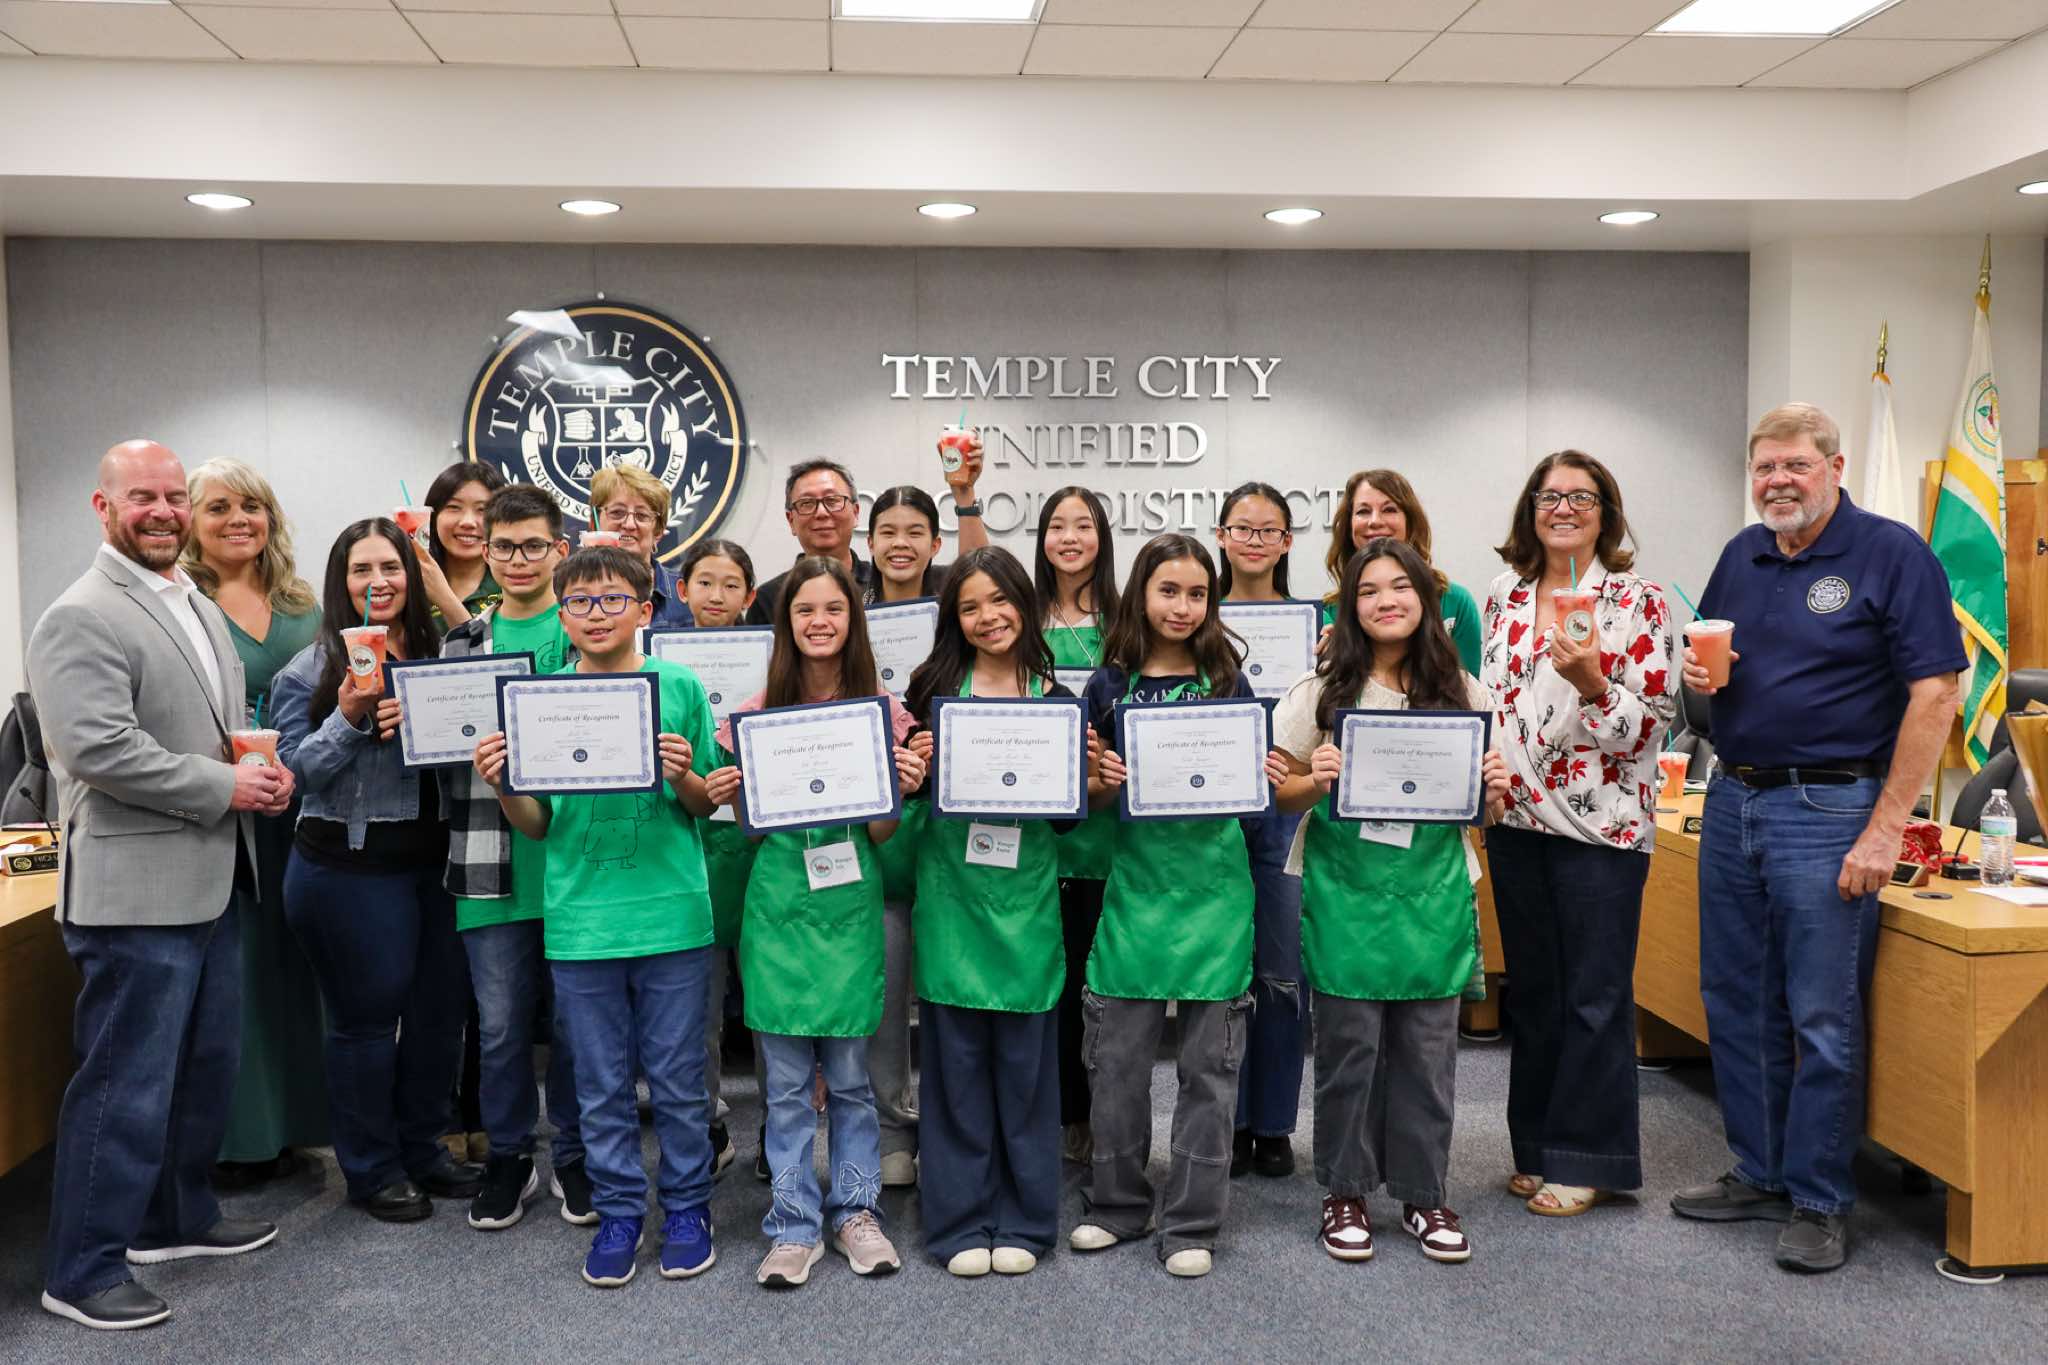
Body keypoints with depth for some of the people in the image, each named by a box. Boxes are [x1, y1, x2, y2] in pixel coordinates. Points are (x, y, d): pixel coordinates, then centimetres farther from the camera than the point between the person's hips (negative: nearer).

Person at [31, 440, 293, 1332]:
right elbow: (99, 748, -23)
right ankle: (82, 1272, 12)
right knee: (127, 1087, -2)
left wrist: (265, 770, 3)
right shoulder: (82, 618, -13)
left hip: (211, 882, 9)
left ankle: (178, 1218, 36)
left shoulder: (200, 609, 15)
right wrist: (226, 788, -18)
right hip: (137, 892, -9)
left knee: (206, 1067, 19)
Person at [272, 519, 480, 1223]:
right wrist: (350, 716, -23)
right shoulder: (312, 667, -5)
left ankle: (422, 1148, 31)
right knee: (366, 1016, 5)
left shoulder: (437, 653, 7)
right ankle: (372, 1170, 21)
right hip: (350, 868, -5)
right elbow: (297, 768, -9)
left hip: (431, 863, 5)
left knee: (439, 1007, 12)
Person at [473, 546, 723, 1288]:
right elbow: (537, 823, 8)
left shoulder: (680, 686, 0)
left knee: (677, 1077, 8)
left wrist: (684, 777, -16)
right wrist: (502, 787, -11)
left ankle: (686, 1207, 25)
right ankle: (618, 1212, 26)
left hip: (672, 913, -1)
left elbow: (709, 806, 4)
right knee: (601, 1083, 11)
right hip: (581, 917, 2)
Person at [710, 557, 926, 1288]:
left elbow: (880, 834, 0)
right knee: (786, 1078, 5)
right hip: (779, 904, 0)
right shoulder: (757, 711, 2)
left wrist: (901, 788, -18)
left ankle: (855, 1212, 22)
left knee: (849, 1074, 8)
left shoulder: (880, 709, 1)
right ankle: (794, 1224, 15)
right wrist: (721, 796, -14)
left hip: (849, 903, 0)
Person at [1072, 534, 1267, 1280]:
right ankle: (1116, 1204, 24)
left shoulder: (1227, 681, 4)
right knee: (1116, 1054, 5)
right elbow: (1088, 794, 8)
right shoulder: (1109, 684, 4)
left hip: (1213, 887, 0)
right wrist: (1102, 783, -13)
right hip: (1135, 880, 1)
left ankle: (1192, 1222, 15)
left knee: (1209, 1060, 4)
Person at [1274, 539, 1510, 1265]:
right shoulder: (1323, 690, -1)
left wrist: (1494, 788, -11)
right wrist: (1314, 782, -18)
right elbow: (1281, 793, 2)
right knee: (1348, 1044, 5)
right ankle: (1346, 1193, 20)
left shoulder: (1461, 691, 4)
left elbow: (1481, 810, 10)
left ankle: (1423, 1193, 23)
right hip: (1346, 895, -2)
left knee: (1428, 1047, 7)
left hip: (1431, 894, 2)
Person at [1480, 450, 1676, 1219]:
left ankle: (1585, 1161, 14)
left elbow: (1650, 723, -9)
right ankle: (1537, 1151, 25)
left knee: (1596, 996, 2)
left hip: (1601, 820, -5)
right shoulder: (1503, 598, 10)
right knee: (1533, 990, 13)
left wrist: (1589, 682, -24)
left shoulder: (1637, 602, -6)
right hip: (1517, 820, 5)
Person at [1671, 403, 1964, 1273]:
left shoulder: (1892, 554, -8)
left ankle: (1819, 1202, 14)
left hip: (1829, 809, -7)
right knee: (1737, 1003, 13)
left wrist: (1885, 829, -17)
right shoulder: (1742, 556, 11)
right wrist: (1697, 675, -4)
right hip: (1733, 802, 7)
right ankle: (1759, 1175, 27)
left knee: (1823, 1017, 0)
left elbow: (1934, 693, -13)